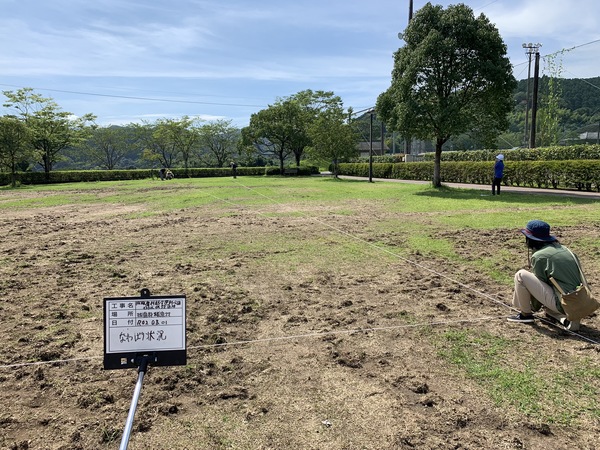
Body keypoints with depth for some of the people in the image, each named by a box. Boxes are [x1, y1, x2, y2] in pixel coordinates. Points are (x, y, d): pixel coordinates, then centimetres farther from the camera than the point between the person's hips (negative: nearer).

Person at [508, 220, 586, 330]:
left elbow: (538, 283, -1)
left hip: (562, 304, -8)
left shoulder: (539, 256, -9)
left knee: (521, 275, -4)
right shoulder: (564, 249, 13)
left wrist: (534, 307, 17)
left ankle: (525, 314, 8)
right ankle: (566, 318, 11)